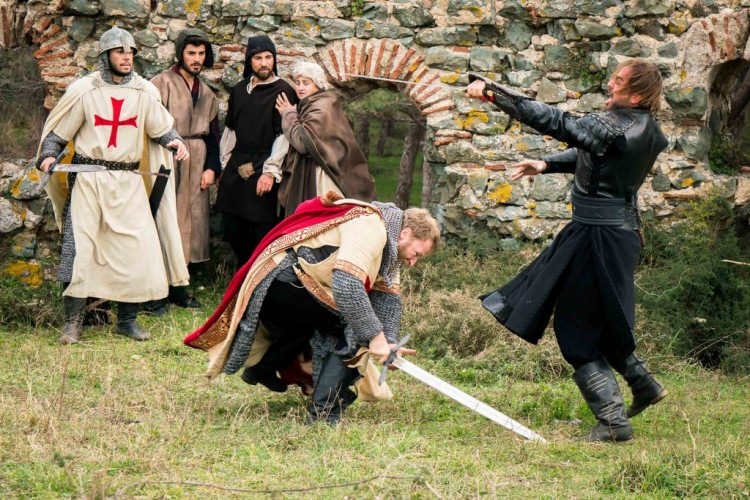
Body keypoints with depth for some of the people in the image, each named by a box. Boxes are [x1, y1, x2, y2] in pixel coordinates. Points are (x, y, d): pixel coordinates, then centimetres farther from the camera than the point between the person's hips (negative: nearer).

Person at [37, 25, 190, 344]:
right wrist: (48, 156, -12)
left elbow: (161, 127, 12)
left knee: (139, 249, -3)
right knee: (79, 249, -7)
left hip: (128, 183, 2)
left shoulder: (143, 92, 5)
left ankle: (127, 320, 10)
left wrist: (174, 141, -9)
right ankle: (73, 323, 1)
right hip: (89, 180, -2)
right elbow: (58, 132, 5)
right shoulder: (84, 90, -1)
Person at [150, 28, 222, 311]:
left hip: (196, 168, 6)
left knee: (191, 225, 5)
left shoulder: (206, 94, 18)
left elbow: (213, 135, 19)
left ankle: (178, 288, 12)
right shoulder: (162, 84, -3)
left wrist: (211, 167, 6)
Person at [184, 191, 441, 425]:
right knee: (354, 330, -12)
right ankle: (324, 411, -11)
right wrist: (375, 336, -27)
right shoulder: (371, 229, -19)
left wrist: (388, 343, -5)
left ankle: (263, 366, 39)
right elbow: (346, 285, -31)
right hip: (284, 280, -11)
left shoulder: (388, 242, 14)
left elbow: (388, 296, 9)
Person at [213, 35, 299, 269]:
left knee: (261, 231, -5)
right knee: (232, 228, 8)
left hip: (263, 170, -6)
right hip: (236, 168, 6)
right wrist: (223, 166, 19)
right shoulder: (239, 90, 15)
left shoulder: (283, 91, -6)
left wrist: (270, 172, -15)